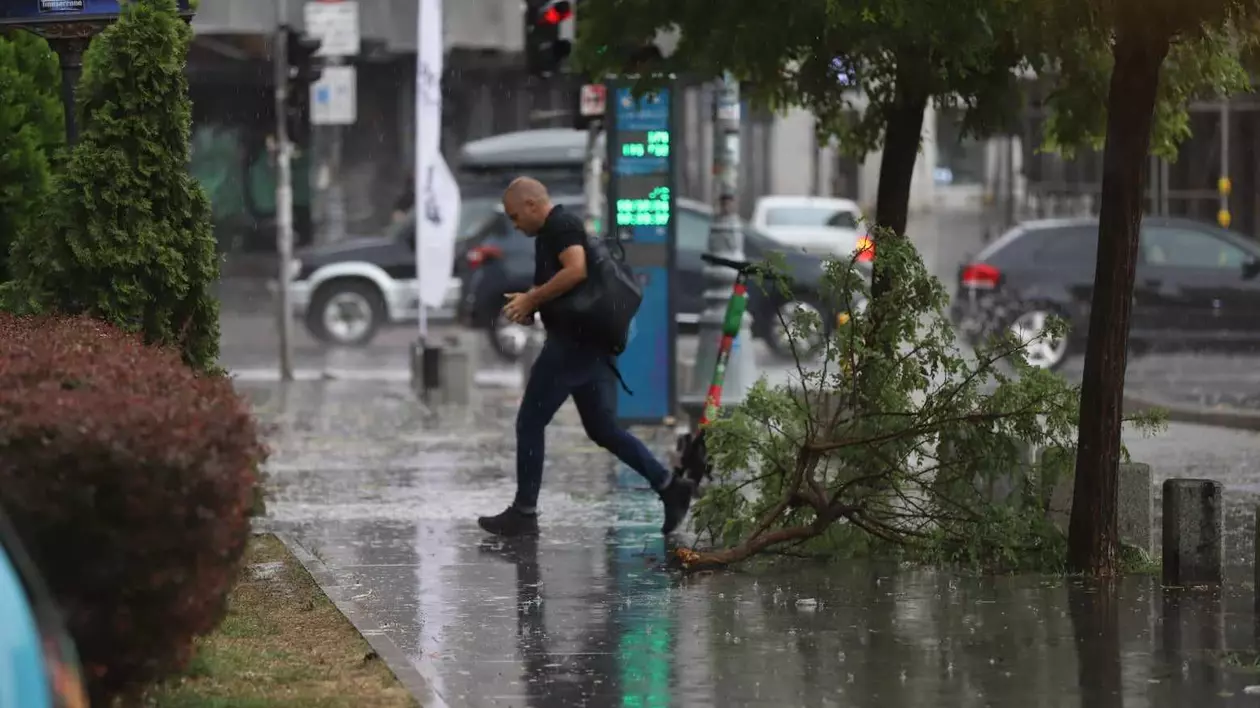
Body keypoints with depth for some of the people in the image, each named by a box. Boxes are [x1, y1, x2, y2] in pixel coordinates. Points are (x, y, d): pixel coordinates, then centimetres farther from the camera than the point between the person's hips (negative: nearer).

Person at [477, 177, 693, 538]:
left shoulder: (561, 227, -11)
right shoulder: (550, 233, 22)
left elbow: (576, 270, -27)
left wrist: (531, 299, -19)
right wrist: (530, 304, 10)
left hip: (573, 342, -10)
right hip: (592, 345, 10)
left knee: (530, 423, -2)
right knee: (602, 427, 11)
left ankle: (524, 513, 3)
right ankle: (668, 485, 3)